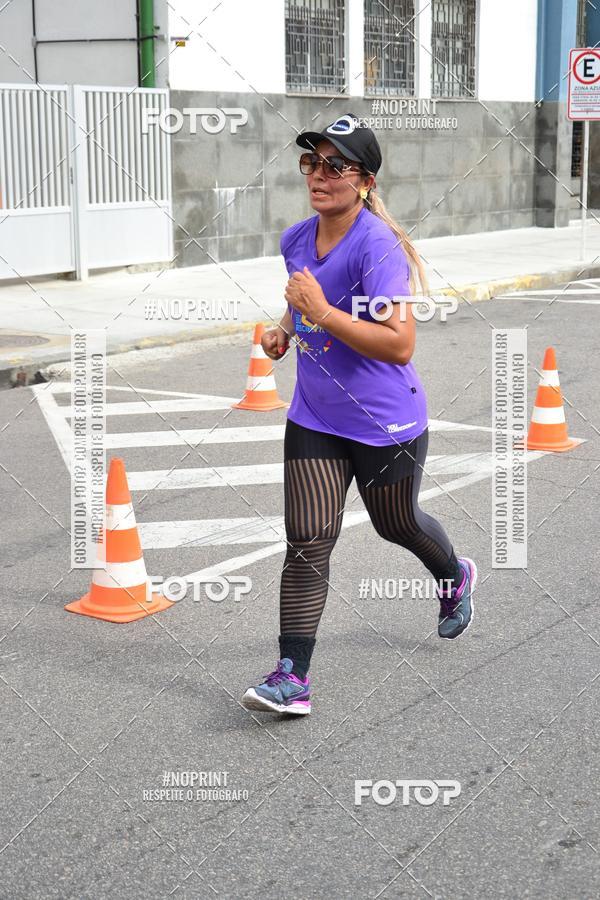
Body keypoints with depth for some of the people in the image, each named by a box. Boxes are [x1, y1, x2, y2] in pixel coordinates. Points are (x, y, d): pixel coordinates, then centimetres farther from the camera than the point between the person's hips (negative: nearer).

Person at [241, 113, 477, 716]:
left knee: (396, 524, 19)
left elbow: (399, 345, -29)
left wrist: (322, 312, -32)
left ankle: (456, 576, 53)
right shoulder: (295, 240, 1)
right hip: (314, 419, 5)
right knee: (307, 544, -5)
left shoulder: (378, 245, -22)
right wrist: (285, 330, 4)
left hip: (385, 423, -5)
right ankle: (292, 678, -4)